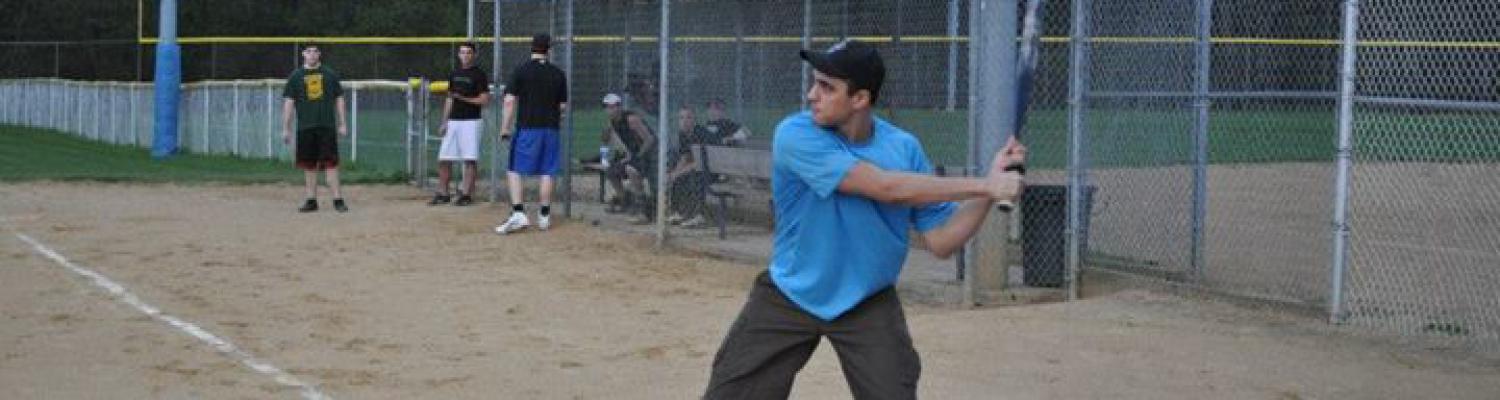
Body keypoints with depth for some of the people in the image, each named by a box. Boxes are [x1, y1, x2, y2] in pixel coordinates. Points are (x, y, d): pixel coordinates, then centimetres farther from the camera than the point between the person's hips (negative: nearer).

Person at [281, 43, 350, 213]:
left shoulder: (330, 74, 8)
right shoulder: (296, 76, 7)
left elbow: (339, 99, 10)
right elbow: (289, 102, 6)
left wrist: (342, 124, 4)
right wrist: (286, 129, 1)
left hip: (327, 127, -1)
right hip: (305, 128, 1)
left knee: (331, 163, -6)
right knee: (308, 165, 5)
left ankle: (338, 199, -5)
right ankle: (311, 200, 11)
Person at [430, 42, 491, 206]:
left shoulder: (479, 74, -3)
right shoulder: (454, 74, 15)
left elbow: (485, 100, -8)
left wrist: (464, 98, -16)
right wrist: (444, 122, 13)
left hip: (471, 120, -6)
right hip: (453, 120, 6)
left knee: (470, 159, -6)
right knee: (444, 159, 4)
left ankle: (467, 194, -1)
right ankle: (443, 193, 11)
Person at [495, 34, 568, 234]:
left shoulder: (521, 71, -4)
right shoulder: (558, 74, 5)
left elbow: (510, 101, -9)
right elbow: (563, 105, 8)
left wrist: (505, 127, -4)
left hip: (527, 128, -3)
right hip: (551, 128, 3)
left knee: (514, 170, 0)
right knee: (547, 172, 9)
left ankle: (518, 213, -14)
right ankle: (544, 216, 12)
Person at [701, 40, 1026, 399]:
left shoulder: (904, 148, -7)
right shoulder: (795, 135, -20)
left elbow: (941, 242, -7)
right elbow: (886, 187, -28)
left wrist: (992, 185, -20)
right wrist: (982, 186, -26)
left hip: (868, 307, 2)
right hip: (788, 299, -2)